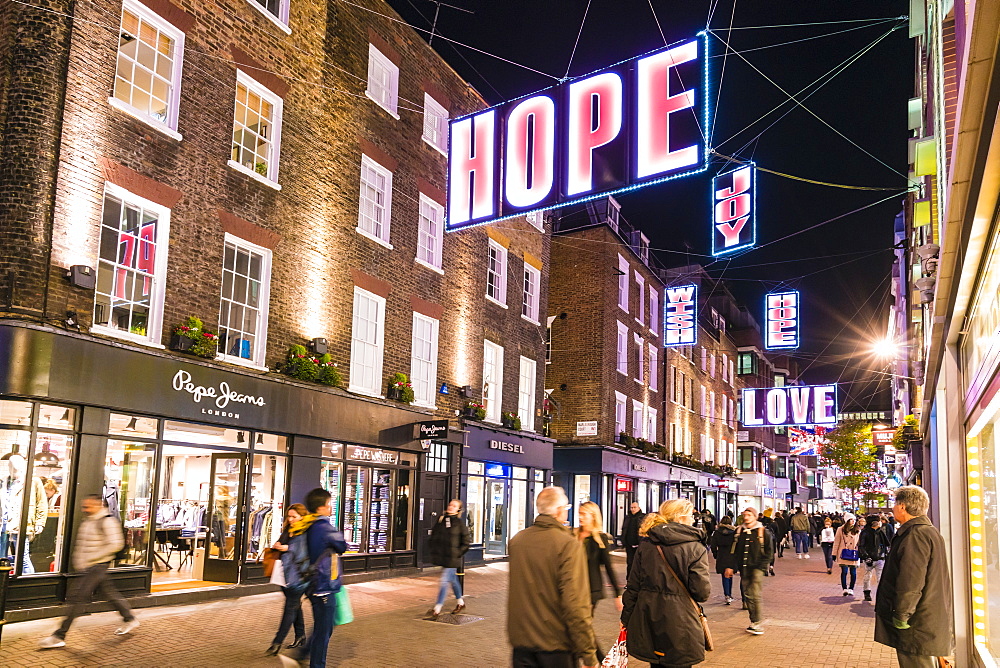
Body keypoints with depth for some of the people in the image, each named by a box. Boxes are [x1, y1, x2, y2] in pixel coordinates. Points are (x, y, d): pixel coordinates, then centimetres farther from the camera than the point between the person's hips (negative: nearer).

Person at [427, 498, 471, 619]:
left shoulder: (460, 523, -8)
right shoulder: (440, 519, 6)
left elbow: (466, 541, -5)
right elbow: (433, 535, 18)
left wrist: (458, 553, -8)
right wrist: (433, 550, 10)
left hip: (452, 558, -6)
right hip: (441, 556, 6)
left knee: (444, 581, -8)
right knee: (453, 580, 19)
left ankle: (437, 609, -4)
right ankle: (460, 602, 37)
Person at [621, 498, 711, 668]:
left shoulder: (645, 546, 2)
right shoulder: (695, 548, -10)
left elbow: (633, 586, 4)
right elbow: (702, 591, -15)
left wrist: (626, 617, 13)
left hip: (647, 618, 4)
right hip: (679, 621, -4)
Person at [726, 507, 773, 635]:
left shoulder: (762, 531, -2)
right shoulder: (739, 531, 8)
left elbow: (768, 551, 0)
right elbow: (734, 550, 12)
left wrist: (762, 566, -9)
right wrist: (731, 566, 7)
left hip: (757, 568, -4)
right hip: (743, 568, 4)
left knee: (756, 595, -11)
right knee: (748, 595, 7)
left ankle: (757, 623, -7)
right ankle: (753, 621, 16)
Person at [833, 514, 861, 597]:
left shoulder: (857, 531, 7)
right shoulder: (841, 530, 2)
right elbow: (836, 542, 4)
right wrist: (834, 554, 2)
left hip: (853, 555, 2)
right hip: (843, 555, -2)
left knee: (853, 573, 2)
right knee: (844, 572, -4)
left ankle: (851, 589, 16)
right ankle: (845, 589, 3)